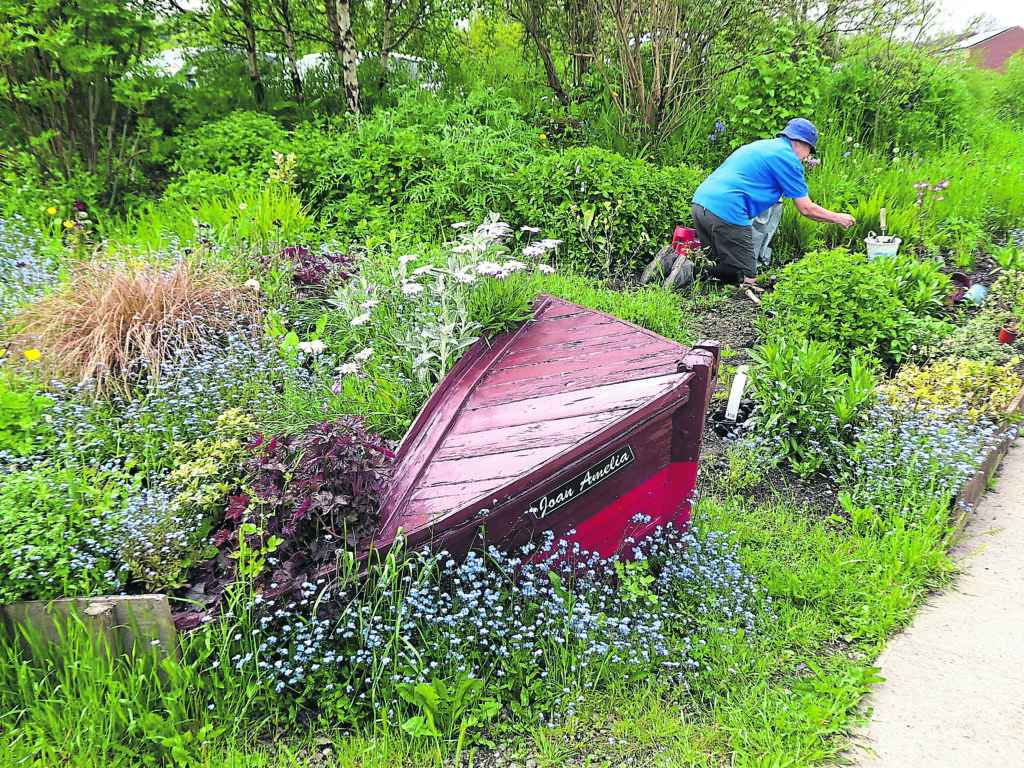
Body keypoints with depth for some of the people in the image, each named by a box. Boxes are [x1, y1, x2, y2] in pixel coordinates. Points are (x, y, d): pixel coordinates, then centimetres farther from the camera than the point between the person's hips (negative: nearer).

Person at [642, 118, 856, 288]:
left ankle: (672, 259, -1)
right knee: (746, 276, 0)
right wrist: (838, 218, 19)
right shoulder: (788, 158, 2)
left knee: (718, 262, 22)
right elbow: (806, 209, 3)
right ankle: (692, 271, -19)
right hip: (727, 211, -9)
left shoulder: (758, 146, 27)